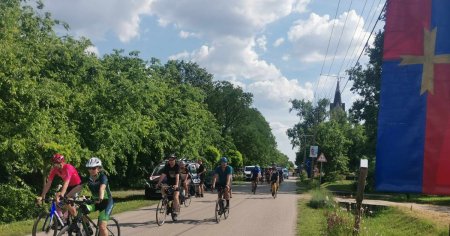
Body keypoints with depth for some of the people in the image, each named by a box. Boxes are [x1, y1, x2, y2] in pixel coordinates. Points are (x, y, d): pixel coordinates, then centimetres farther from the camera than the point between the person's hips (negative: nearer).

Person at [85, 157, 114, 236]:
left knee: (102, 226, -18)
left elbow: (102, 187, -39)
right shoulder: (88, 178, -5)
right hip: (95, 201, 5)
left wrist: (101, 198, -58)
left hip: (106, 202, -5)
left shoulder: (102, 177, -20)